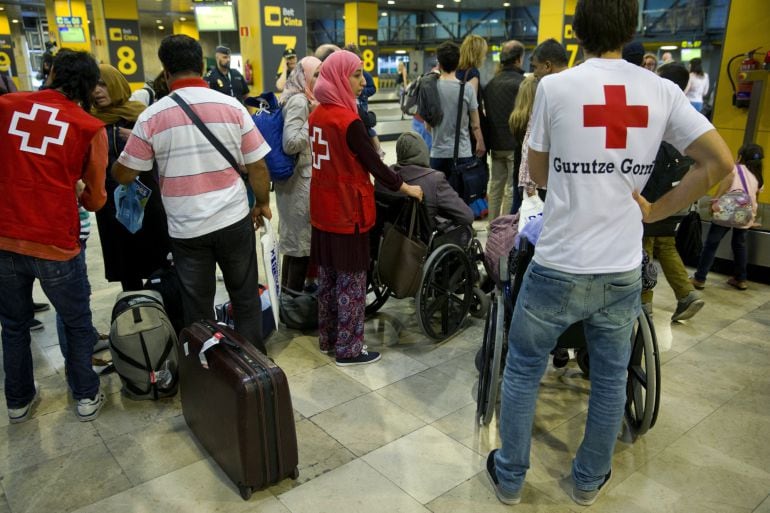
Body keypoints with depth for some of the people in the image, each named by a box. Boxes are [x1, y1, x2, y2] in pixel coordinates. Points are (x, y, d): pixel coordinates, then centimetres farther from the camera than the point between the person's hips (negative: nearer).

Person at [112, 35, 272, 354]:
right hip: (234, 220, 1)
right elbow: (257, 166, -2)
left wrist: (124, 153, 22)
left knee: (197, 307, 13)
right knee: (245, 296, 17)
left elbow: (124, 175, -1)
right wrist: (263, 203, 14)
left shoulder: (152, 116, -7)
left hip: (186, 228, -1)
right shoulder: (232, 107, -5)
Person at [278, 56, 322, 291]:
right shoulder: (299, 101, -17)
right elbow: (291, 144, -26)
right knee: (302, 240, -2)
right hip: (300, 180, -10)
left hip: (299, 177, 10)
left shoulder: (300, 99, 13)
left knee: (294, 238, 17)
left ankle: (287, 291, 29)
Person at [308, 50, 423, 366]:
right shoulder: (349, 121, -19)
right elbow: (373, 163, -15)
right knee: (351, 280, 2)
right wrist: (406, 187, -3)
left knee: (328, 276, 16)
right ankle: (348, 349, 12)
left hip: (323, 208, 8)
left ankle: (328, 339, 29)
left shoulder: (316, 115, 6)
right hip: (348, 210, -8)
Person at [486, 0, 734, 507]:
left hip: (557, 269, -2)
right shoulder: (663, 90, 0)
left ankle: (510, 477, 31)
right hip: (624, 271, 3)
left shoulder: (554, 86, -6)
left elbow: (539, 174, 4)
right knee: (611, 379, 20)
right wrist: (655, 210, 5)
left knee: (523, 371, 15)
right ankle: (589, 480, 38)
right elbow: (719, 163, -2)